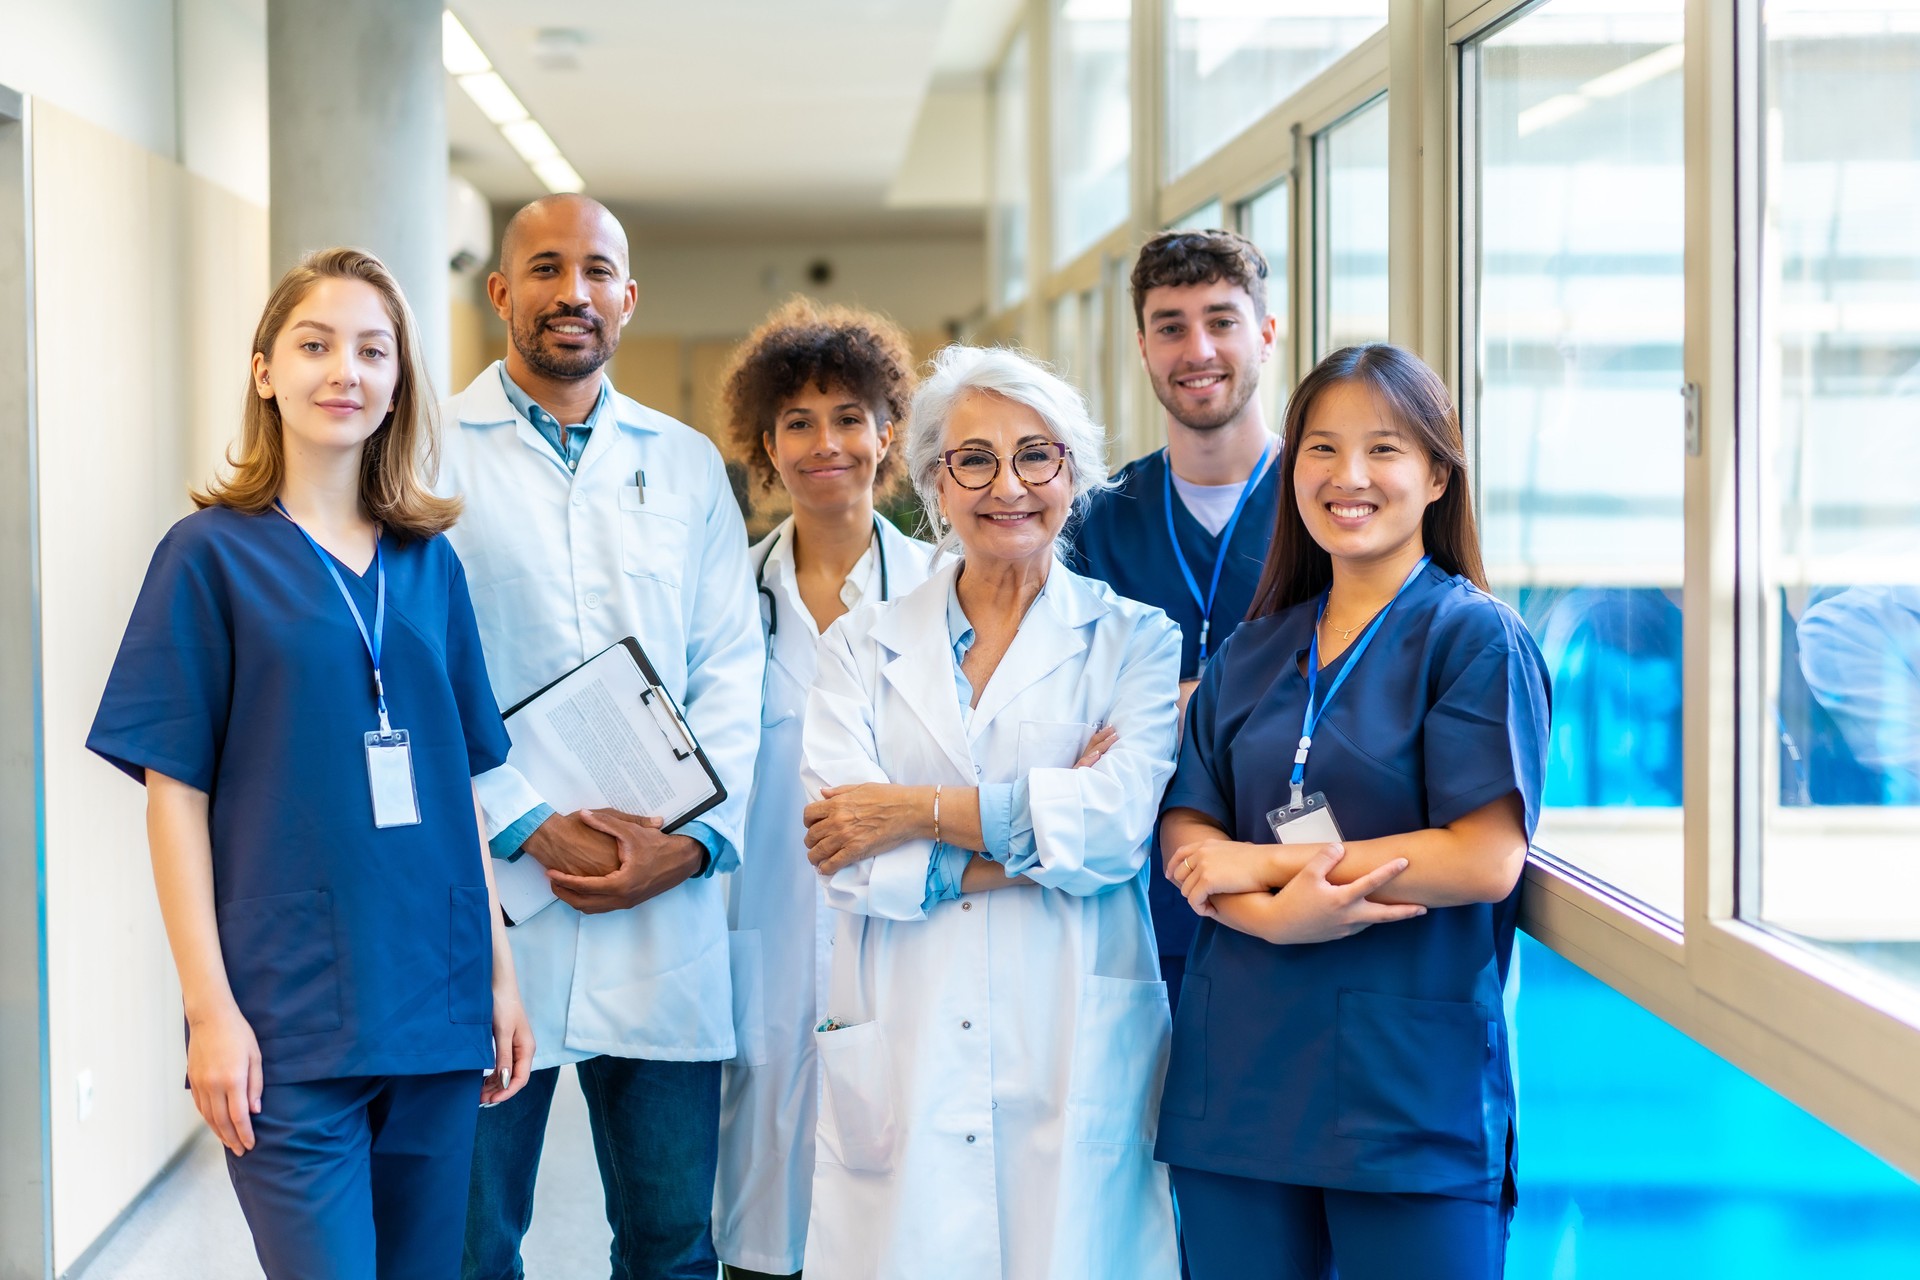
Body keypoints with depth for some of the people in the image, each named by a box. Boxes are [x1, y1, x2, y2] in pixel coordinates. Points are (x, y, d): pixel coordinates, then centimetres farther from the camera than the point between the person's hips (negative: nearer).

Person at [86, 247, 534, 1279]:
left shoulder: (429, 563, 10)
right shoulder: (212, 555, -3)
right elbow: (175, 796, -5)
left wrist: (499, 971, 9)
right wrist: (210, 1008, -10)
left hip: (436, 1004, 5)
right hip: (291, 1021, -4)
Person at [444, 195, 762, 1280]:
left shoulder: (688, 465, 14)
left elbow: (731, 672, 9)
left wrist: (695, 841, -6)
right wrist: (533, 827, -13)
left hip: (666, 918, 3)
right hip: (485, 907, -3)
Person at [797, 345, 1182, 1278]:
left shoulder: (1135, 641, 7)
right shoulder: (862, 648, 11)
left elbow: (1122, 820, -11)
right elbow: (849, 862, -3)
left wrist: (918, 810, -7)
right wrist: (1040, 828, -8)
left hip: (1075, 1058, -1)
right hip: (899, 1059, 1)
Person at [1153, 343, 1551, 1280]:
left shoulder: (1474, 636, -4)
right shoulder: (1254, 653, 12)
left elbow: (1485, 859, -13)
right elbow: (1186, 837, 7)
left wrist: (1262, 863, -9)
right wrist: (1276, 915, -15)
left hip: (1409, 1080, -4)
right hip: (1242, 1064, 5)